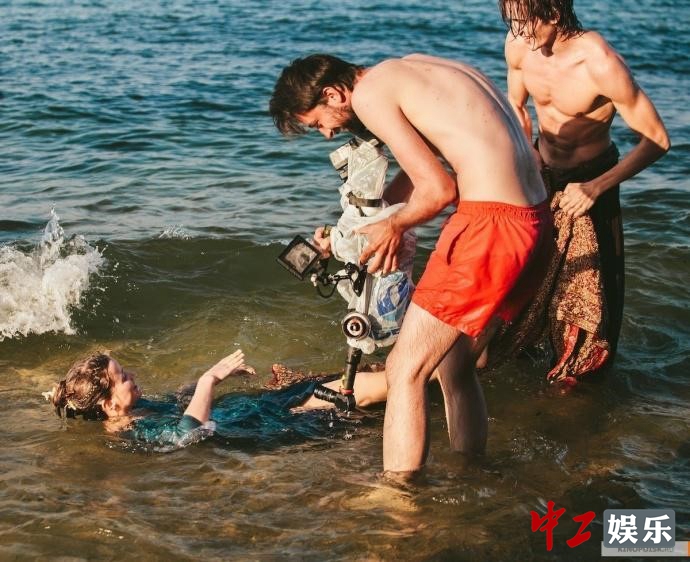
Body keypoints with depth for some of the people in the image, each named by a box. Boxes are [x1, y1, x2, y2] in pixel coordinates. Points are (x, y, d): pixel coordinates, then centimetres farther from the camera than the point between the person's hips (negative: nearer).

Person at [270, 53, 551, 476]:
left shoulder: (369, 93, -6)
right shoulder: (411, 68, 21)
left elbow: (440, 189, -10)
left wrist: (394, 226, 7)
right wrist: (371, 224, 31)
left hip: (489, 224, -9)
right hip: (536, 220, 9)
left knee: (406, 371, -2)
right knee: (454, 367, 21)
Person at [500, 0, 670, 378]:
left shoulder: (600, 64, -32)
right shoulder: (517, 45, -15)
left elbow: (656, 140, -26)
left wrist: (595, 188, -31)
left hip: (589, 179, -5)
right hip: (541, 171, 5)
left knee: (585, 286, 2)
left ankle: (578, 374, 24)